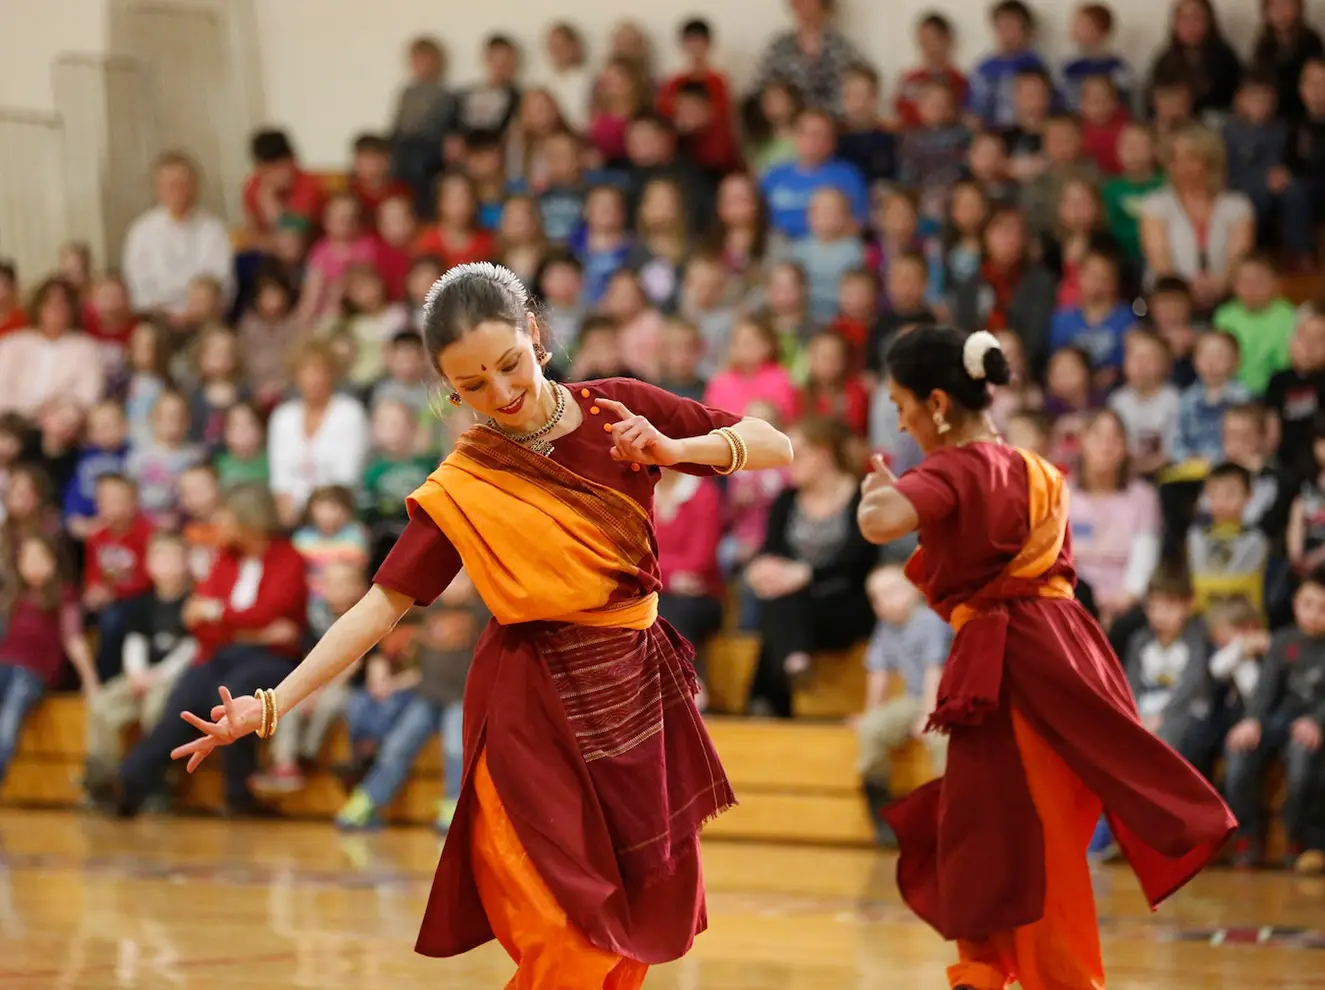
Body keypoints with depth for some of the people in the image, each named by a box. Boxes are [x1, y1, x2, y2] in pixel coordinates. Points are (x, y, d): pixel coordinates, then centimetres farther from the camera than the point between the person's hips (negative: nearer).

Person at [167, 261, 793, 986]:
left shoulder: (618, 410, 0)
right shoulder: (461, 490, -8)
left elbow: (777, 447, 3)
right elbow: (381, 605, -11)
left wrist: (675, 449, -16)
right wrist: (271, 704, -20)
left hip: (637, 696, 4)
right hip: (537, 715, -4)